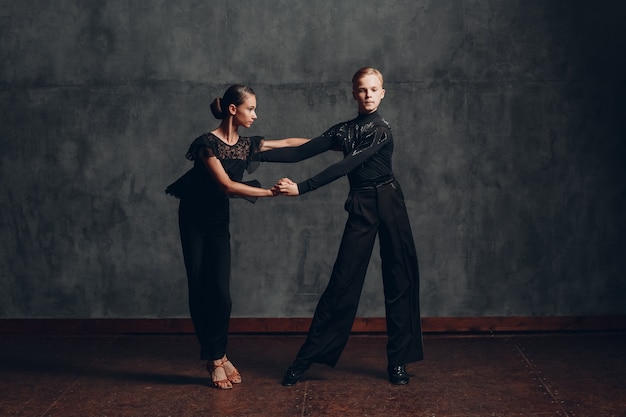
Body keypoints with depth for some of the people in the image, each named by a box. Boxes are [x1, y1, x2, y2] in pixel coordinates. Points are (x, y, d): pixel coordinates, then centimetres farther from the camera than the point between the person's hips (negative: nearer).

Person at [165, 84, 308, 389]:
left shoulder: (246, 144, 2)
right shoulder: (207, 143, -18)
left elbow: (288, 143, 10)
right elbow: (227, 185, -25)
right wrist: (272, 192, -28)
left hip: (219, 219, 5)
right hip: (195, 219, -5)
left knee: (220, 291, -4)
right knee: (200, 290, -2)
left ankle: (217, 356, 8)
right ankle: (214, 358, 8)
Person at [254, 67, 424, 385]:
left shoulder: (381, 129, -7)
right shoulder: (343, 131, 9)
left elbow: (345, 167, -16)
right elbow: (300, 153, 4)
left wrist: (301, 188, -21)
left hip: (389, 204, -2)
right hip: (360, 207, 3)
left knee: (399, 280, 2)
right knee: (343, 282, -1)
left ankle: (398, 361, 14)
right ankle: (305, 358, 5)